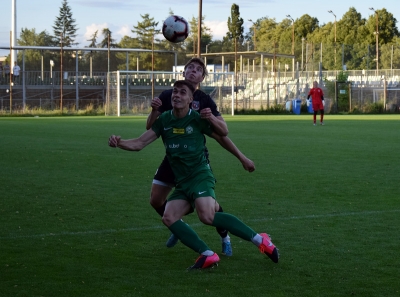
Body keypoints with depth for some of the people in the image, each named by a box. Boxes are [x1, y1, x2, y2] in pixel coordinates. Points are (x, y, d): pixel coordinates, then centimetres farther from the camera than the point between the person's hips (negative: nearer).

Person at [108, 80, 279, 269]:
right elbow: (139, 143, 3)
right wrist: (119, 143, -16)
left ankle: (259, 239, -20)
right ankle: (207, 255, -14)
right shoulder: (164, 120, 7)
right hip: (182, 182, 6)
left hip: (200, 175, -6)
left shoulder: (197, 119, -4)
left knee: (207, 216, -28)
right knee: (169, 218, -15)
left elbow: (222, 137, 5)